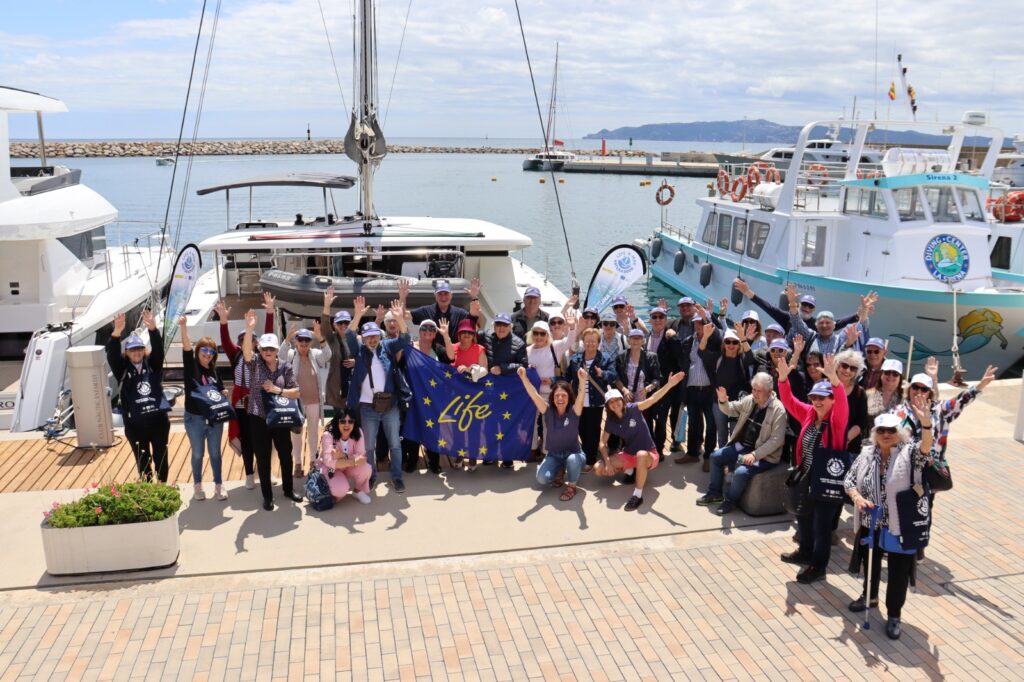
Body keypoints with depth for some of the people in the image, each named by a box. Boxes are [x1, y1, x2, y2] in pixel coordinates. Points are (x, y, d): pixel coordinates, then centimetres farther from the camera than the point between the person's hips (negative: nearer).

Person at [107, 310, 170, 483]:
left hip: (158, 419, 1)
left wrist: (153, 330, -32)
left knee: (161, 457, 11)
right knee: (142, 460, 10)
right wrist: (116, 334, -35)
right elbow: (112, 354, -16)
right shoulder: (122, 369, 1)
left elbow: (158, 348, -13)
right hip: (135, 424, -1)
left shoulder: (152, 365, 3)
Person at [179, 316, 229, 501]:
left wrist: (223, 393, -10)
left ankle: (218, 485, 23)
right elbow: (186, 348, -24)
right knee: (197, 454, 10)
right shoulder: (191, 367, -7)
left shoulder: (214, 371, 4)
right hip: (195, 418, -3)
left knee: (215, 452, 12)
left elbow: (222, 390, 16)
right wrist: (183, 327, -40)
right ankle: (198, 486, 26)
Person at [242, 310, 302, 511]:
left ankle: (288, 489, 33)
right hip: (258, 419, -2)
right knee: (263, 459, 6)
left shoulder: (285, 367, 1)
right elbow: (246, 350, -26)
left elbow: (296, 392, 0)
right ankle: (267, 496, 20)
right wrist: (249, 328, -41)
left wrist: (278, 390, -16)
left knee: (286, 455, 13)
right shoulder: (255, 363, -4)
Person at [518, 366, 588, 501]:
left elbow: (580, 399, -36)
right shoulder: (548, 411, -10)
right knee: (542, 478, -22)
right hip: (553, 455, 2)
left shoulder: (574, 412, -15)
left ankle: (571, 486, -7)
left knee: (572, 460, -38)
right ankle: (559, 471, 15)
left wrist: (582, 381, -56)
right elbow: (534, 395, -23)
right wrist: (524, 378, -40)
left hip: (573, 453, -2)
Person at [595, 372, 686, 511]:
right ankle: (630, 471, 12)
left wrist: (670, 384, -47)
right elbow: (602, 443, 0)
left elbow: (652, 399, -32)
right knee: (598, 469, -11)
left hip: (648, 455, -5)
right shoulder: (610, 421, -5)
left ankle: (638, 495, -29)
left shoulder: (633, 409, -18)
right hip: (628, 454, 5)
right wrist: (607, 462, -18)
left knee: (641, 454, -43)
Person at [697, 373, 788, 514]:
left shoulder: (778, 410, -20)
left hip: (763, 455, -7)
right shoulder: (749, 400, -1)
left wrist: (754, 454, -27)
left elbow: (776, 440, -21)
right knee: (715, 457, 4)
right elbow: (731, 410, 14)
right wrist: (723, 401, -11)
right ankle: (715, 492, 19)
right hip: (741, 446, 7)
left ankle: (730, 500, -2)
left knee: (741, 472, -28)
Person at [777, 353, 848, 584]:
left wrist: (832, 376, -49)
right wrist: (783, 376, -17)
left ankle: (818, 566, 18)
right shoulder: (808, 414, 1)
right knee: (803, 516, 23)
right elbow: (788, 400, 0)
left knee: (822, 524, 4)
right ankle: (806, 552, 44)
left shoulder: (837, 418, -15)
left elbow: (842, 401, -33)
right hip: (807, 478, 7)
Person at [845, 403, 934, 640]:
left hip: (900, 525, -4)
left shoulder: (908, 453, -12)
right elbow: (849, 480, 1)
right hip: (870, 523, 4)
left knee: (899, 571, 5)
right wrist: (857, 497, -19)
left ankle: (894, 614, 21)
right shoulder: (866, 454, -2)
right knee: (870, 562, 23)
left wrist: (926, 423, -52)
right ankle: (869, 596, 47)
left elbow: (925, 448, -34)